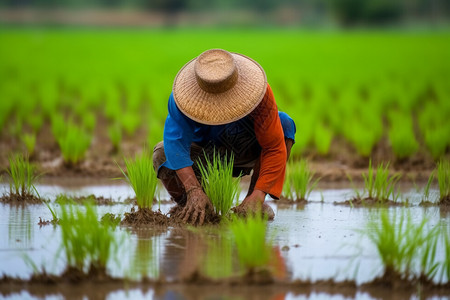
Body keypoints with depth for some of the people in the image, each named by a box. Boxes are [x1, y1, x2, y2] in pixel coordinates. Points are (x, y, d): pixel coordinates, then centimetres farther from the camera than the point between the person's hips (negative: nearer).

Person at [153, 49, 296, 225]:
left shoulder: (257, 92, -34)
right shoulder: (186, 92, -32)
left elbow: (275, 147, -34)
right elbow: (175, 140, -40)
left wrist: (257, 196, -44)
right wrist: (194, 191, -52)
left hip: (248, 151, 0)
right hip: (205, 154, 0)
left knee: (284, 124, -29)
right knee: (162, 154, -30)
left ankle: (253, 202, -16)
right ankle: (190, 209, -2)